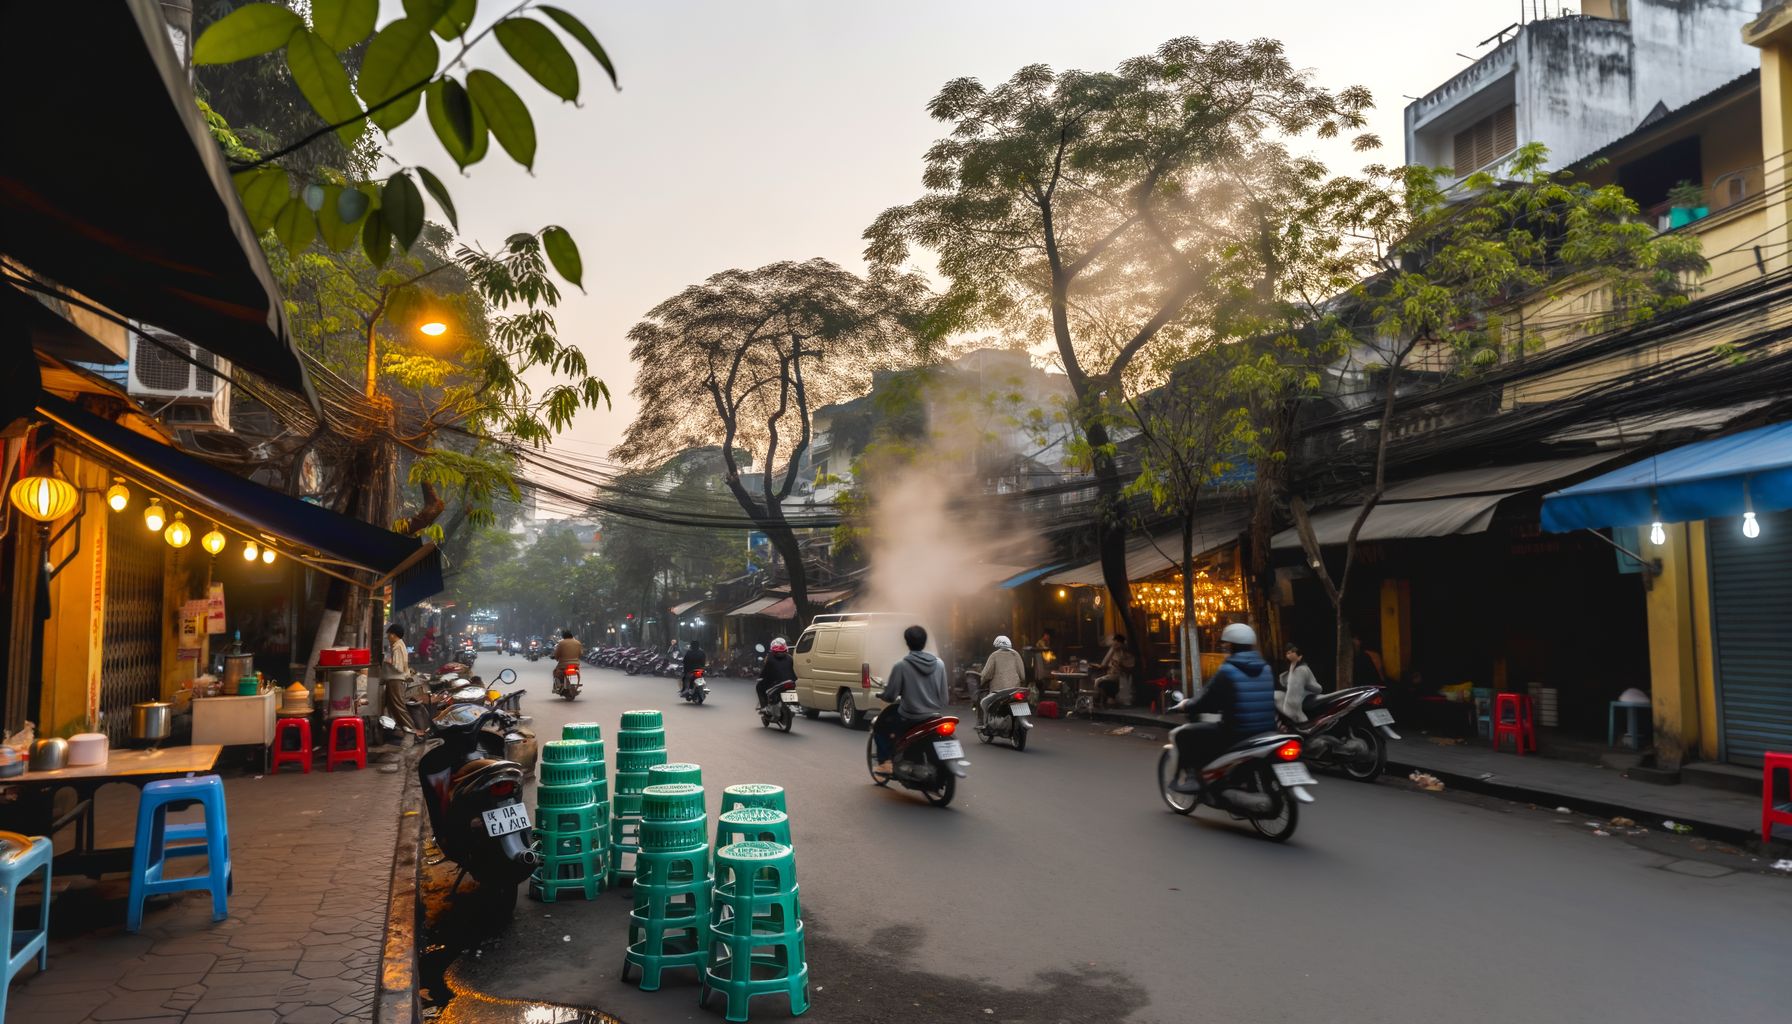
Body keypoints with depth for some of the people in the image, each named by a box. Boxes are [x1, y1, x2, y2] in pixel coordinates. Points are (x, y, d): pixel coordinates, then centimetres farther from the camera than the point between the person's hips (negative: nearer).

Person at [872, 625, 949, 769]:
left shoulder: (901, 666, -15)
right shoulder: (939, 664, -2)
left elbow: (890, 696, -11)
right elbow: (944, 695, 3)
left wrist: (882, 695, 11)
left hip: (910, 718, -5)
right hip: (935, 716, 5)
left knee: (879, 726, 20)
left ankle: (886, 762, 12)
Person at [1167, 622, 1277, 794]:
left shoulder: (1227, 671, -12)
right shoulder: (1267, 669, 9)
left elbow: (1206, 703, -9)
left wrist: (1185, 706, 11)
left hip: (1234, 733, -7)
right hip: (1265, 732, 7)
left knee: (1181, 734, 7)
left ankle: (1190, 778, -5)